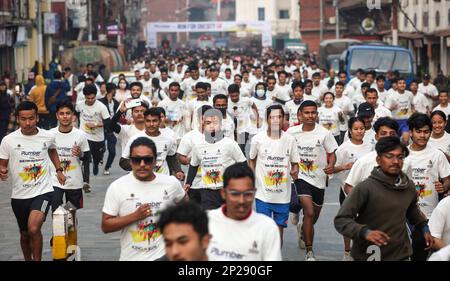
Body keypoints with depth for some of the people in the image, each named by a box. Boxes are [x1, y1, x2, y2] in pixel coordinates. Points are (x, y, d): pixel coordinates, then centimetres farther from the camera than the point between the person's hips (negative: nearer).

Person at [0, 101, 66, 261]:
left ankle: (37, 260, -6)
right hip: (19, 195, 2)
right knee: (25, 235, 17)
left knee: (34, 229, -25)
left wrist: (59, 170, 15)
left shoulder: (48, 136, -3)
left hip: (43, 192, -2)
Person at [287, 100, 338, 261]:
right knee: (309, 212, -19)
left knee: (314, 216, 17)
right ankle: (309, 252, -13)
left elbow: (332, 153, -1)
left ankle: (302, 228, 53)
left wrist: (331, 166, -21)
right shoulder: (292, 132, -4)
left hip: (319, 179, 2)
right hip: (301, 177, -2)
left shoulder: (324, 133, -6)